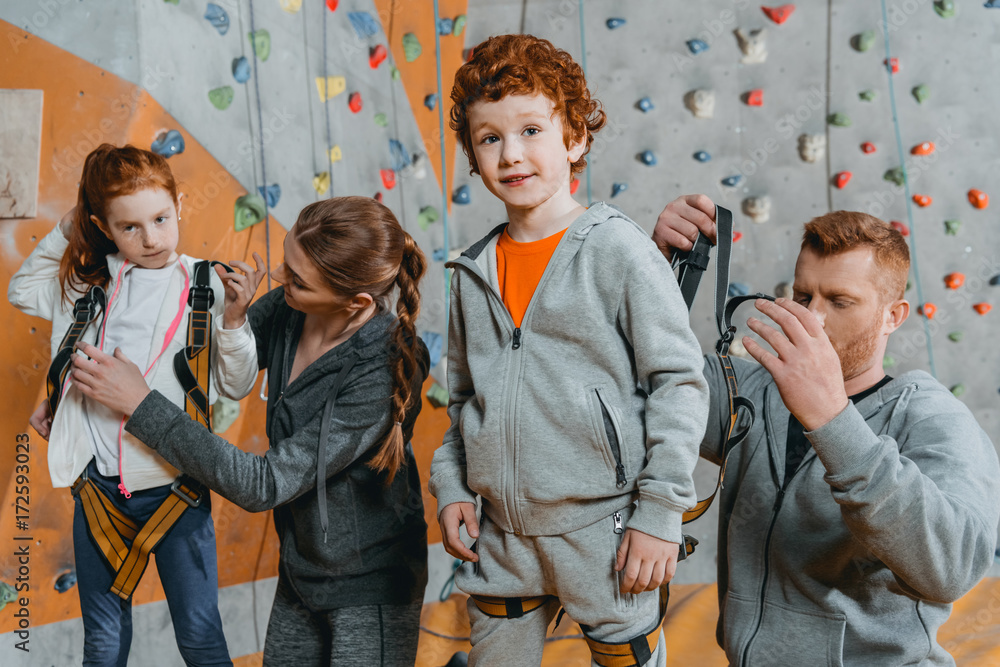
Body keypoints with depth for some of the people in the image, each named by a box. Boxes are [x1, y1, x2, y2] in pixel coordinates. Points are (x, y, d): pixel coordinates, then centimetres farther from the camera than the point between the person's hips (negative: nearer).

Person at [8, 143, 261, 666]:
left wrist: (232, 319, -22)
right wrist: (66, 231, 7)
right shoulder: (90, 281, 2)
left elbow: (236, 386, -5)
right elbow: (22, 290, 20)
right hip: (99, 485, 3)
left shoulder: (206, 286, -6)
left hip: (175, 486, -2)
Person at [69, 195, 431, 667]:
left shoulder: (385, 370, -30)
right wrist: (68, 391, 3)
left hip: (370, 590, -6)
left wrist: (141, 404, -25)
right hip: (299, 571, 6)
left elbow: (265, 485, -28)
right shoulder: (287, 310, -11)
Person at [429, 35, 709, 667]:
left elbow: (679, 380, -10)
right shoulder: (476, 271, 6)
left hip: (603, 525, -5)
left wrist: (661, 511, -11)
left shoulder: (618, 248, -10)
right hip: (500, 533, 5)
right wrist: (450, 484, 8)